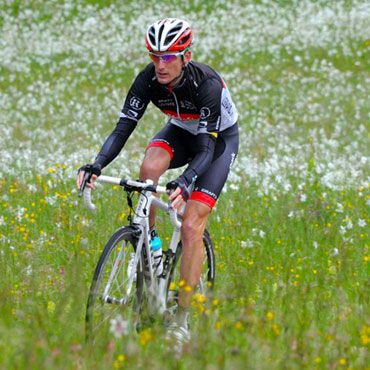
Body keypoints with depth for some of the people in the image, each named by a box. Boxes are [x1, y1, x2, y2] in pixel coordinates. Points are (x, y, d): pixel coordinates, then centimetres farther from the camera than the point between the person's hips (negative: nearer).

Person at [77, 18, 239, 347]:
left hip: (221, 137, -4)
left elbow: (206, 147, -38)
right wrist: (97, 165, -42)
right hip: (181, 131, 4)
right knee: (149, 166, -33)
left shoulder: (206, 83, -36)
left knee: (191, 226, -16)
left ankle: (182, 318, -8)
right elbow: (123, 128, -25)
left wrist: (185, 182, -56)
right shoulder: (148, 79, -23)